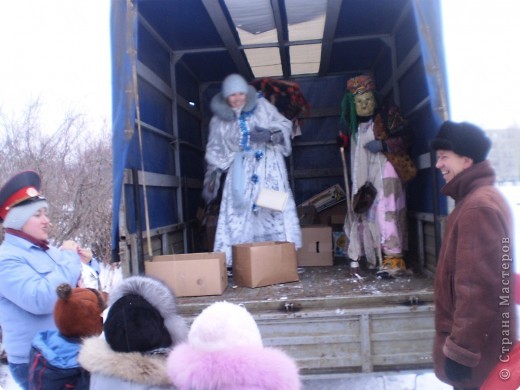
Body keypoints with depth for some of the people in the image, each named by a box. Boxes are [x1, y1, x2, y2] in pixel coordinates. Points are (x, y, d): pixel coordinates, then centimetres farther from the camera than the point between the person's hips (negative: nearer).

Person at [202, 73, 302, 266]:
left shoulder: (262, 105, 2)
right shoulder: (219, 119, 5)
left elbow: (285, 125, 5)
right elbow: (214, 152, 8)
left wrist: (269, 134, -16)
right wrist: (210, 181, 3)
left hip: (268, 165, -1)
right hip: (241, 169, 1)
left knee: (275, 208, -8)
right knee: (240, 213, -8)